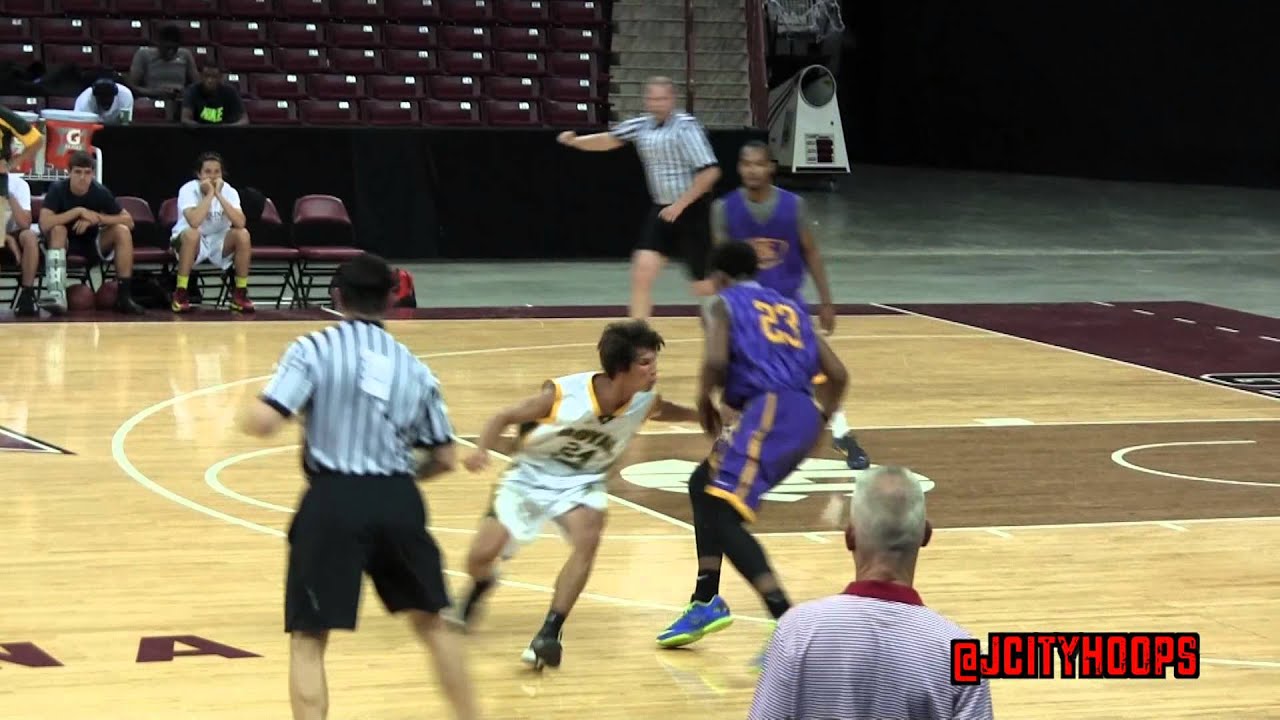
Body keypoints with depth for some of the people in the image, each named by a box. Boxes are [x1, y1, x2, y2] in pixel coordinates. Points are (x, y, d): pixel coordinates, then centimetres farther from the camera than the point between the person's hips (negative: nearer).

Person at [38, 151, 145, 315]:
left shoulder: (100, 192, -12)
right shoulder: (57, 189, -19)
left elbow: (128, 220, -13)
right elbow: (44, 224, -32)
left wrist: (95, 218, -25)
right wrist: (79, 211, -31)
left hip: (93, 244, 2)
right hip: (65, 244, -2)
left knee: (123, 231, -22)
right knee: (58, 229, -34)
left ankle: (124, 296, -20)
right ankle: (57, 295, -40)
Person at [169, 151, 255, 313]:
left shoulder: (229, 191, -10)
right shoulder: (188, 190, -19)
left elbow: (240, 223, -27)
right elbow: (194, 222, -37)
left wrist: (219, 195, -28)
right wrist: (209, 194, -30)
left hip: (218, 242, 3)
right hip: (193, 243, -3)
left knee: (243, 234, -24)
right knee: (191, 234, -36)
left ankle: (240, 293, -10)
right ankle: (180, 293, -25)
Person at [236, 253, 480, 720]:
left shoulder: (313, 350, -2)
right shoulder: (413, 368, 11)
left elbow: (263, 423, -12)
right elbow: (444, 460, 14)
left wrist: (248, 413, 11)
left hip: (334, 502, -4)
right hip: (399, 502, 4)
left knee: (307, 641, 4)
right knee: (430, 622, 23)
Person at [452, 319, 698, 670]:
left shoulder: (646, 401, -17)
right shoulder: (563, 394, -28)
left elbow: (668, 411, 9)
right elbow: (505, 417, -15)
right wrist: (481, 450, -32)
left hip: (581, 483, 2)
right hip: (531, 476, -2)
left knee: (588, 538, -30)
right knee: (481, 556, -9)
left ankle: (549, 634, -21)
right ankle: (481, 586, 32)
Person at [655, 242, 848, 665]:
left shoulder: (723, 305, 10)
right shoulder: (787, 308, 28)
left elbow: (716, 360, -11)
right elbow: (837, 374, 21)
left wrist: (704, 403, 7)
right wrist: (818, 423, 30)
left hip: (769, 410, -8)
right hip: (803, 414, 8)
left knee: (722, 515, -13)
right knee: (704, 485, 26)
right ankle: (707, 602, 26)